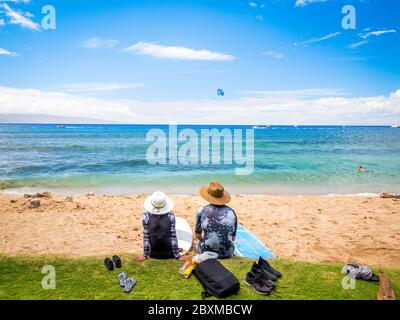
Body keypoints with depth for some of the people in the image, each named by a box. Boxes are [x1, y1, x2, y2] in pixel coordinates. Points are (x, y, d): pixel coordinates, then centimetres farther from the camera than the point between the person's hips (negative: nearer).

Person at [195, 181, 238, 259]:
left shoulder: (202, 211, -6)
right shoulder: (231, 212, -2)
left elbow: (197, 235, 2)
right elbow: (233, 238, 5)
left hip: (206, 252, -1)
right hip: (227, 253, 2)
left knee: (198, 244, 33)